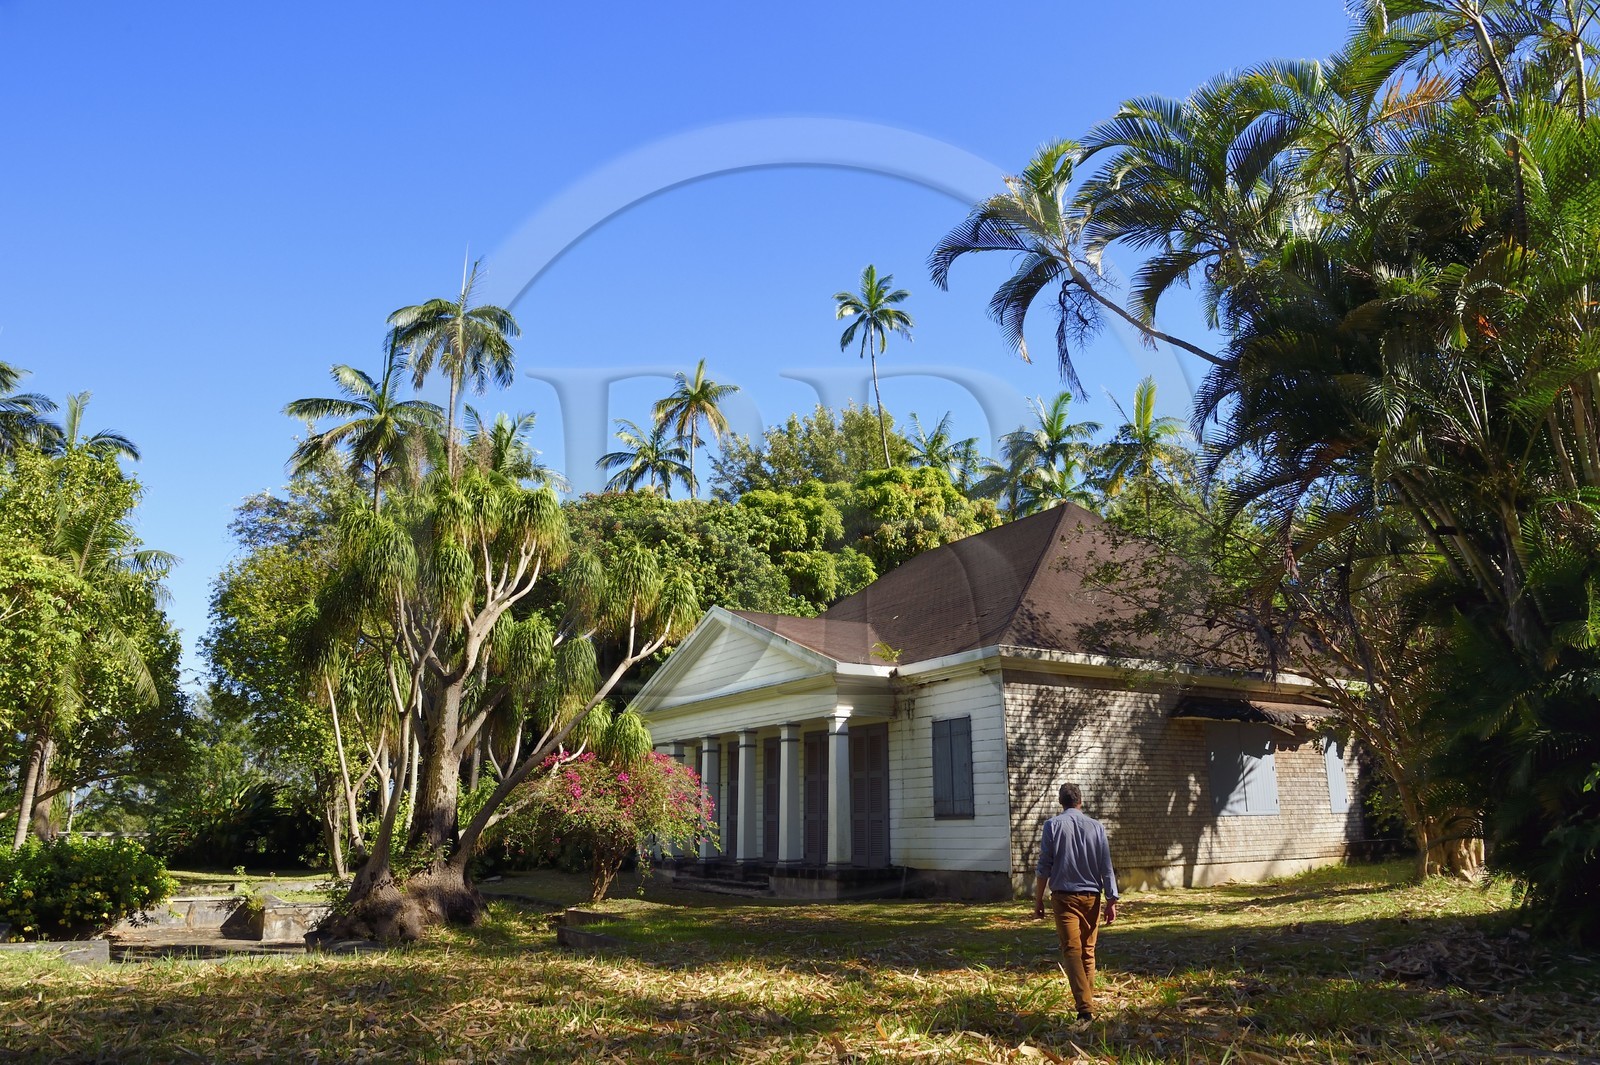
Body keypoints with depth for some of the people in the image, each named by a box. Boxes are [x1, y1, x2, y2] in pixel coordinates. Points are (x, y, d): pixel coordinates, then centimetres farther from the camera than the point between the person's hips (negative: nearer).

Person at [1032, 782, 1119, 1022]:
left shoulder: (1053, 825, -2)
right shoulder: (1096, 826, 5)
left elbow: (1044, 866, -4)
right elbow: (1106, 867, 4)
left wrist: (1038, 900, 2)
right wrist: (1111, 900, 7)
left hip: (1064, 896, -3)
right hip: (1091, 896, 3)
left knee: (1072, 951, -6)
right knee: (1088, 952, 14)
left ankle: (1085, 1006, -18)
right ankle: (1088, 1003, 19)